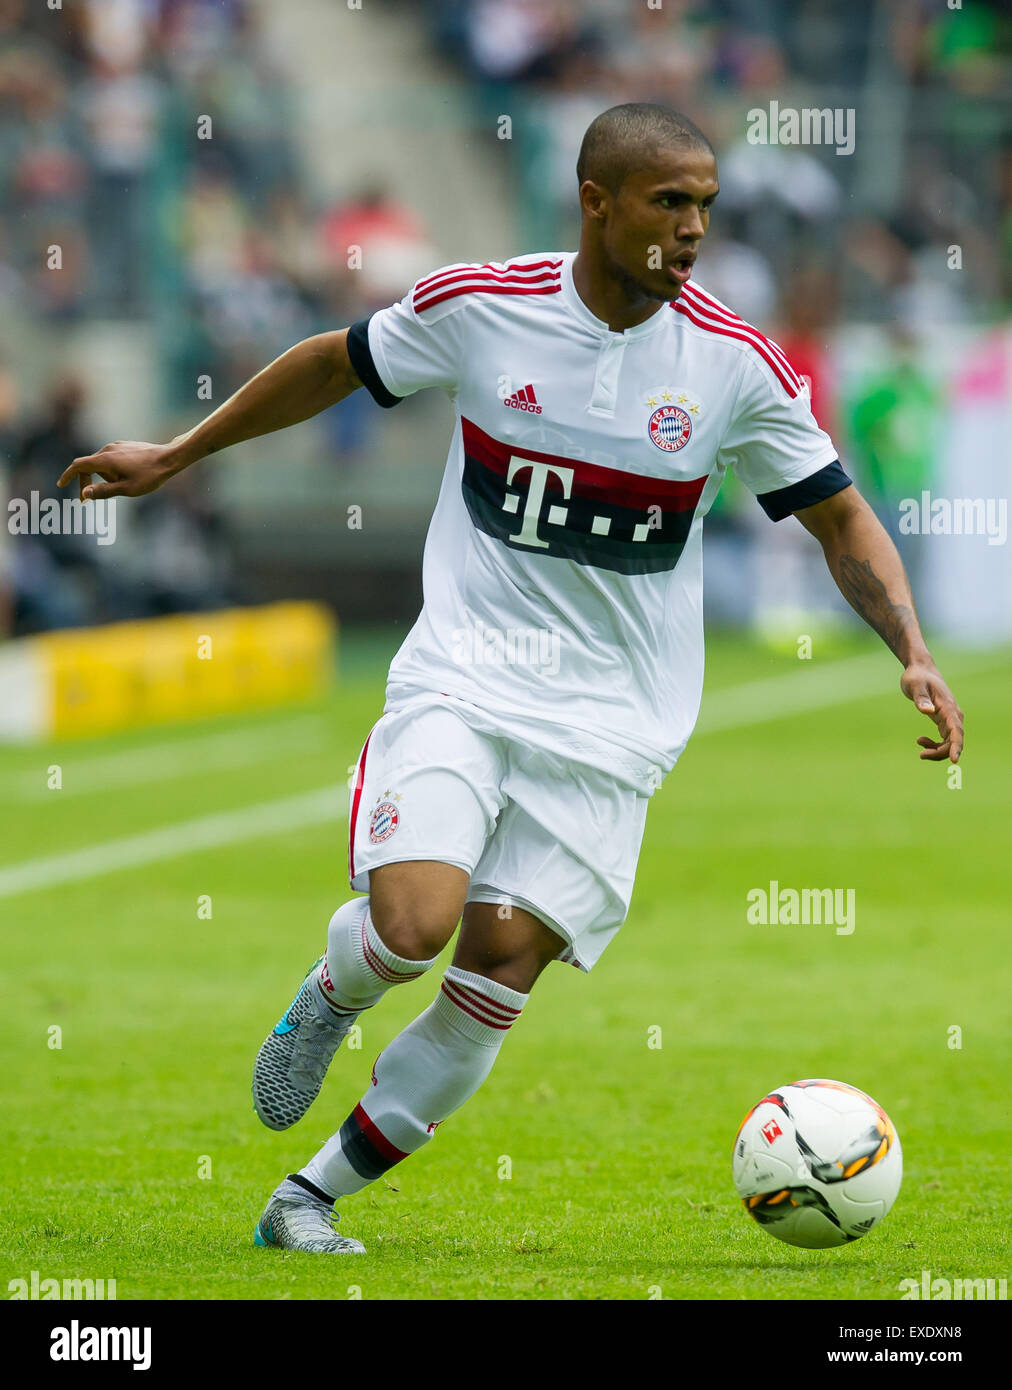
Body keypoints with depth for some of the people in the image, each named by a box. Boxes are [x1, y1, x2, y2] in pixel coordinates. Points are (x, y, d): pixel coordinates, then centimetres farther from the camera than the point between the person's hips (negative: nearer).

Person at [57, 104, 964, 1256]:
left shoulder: (735, 363, -5)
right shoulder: (477, 307, -6)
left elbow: (841, 520, 5)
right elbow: (340, 363, 13)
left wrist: (914, 655, -9)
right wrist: (177, 455, 20)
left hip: (608, 728, 1)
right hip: (461, 678, -1)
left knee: (502, 959, -9)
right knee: (414, 925, -23)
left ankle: (311, 1200, 6)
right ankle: (331, 994, 15)